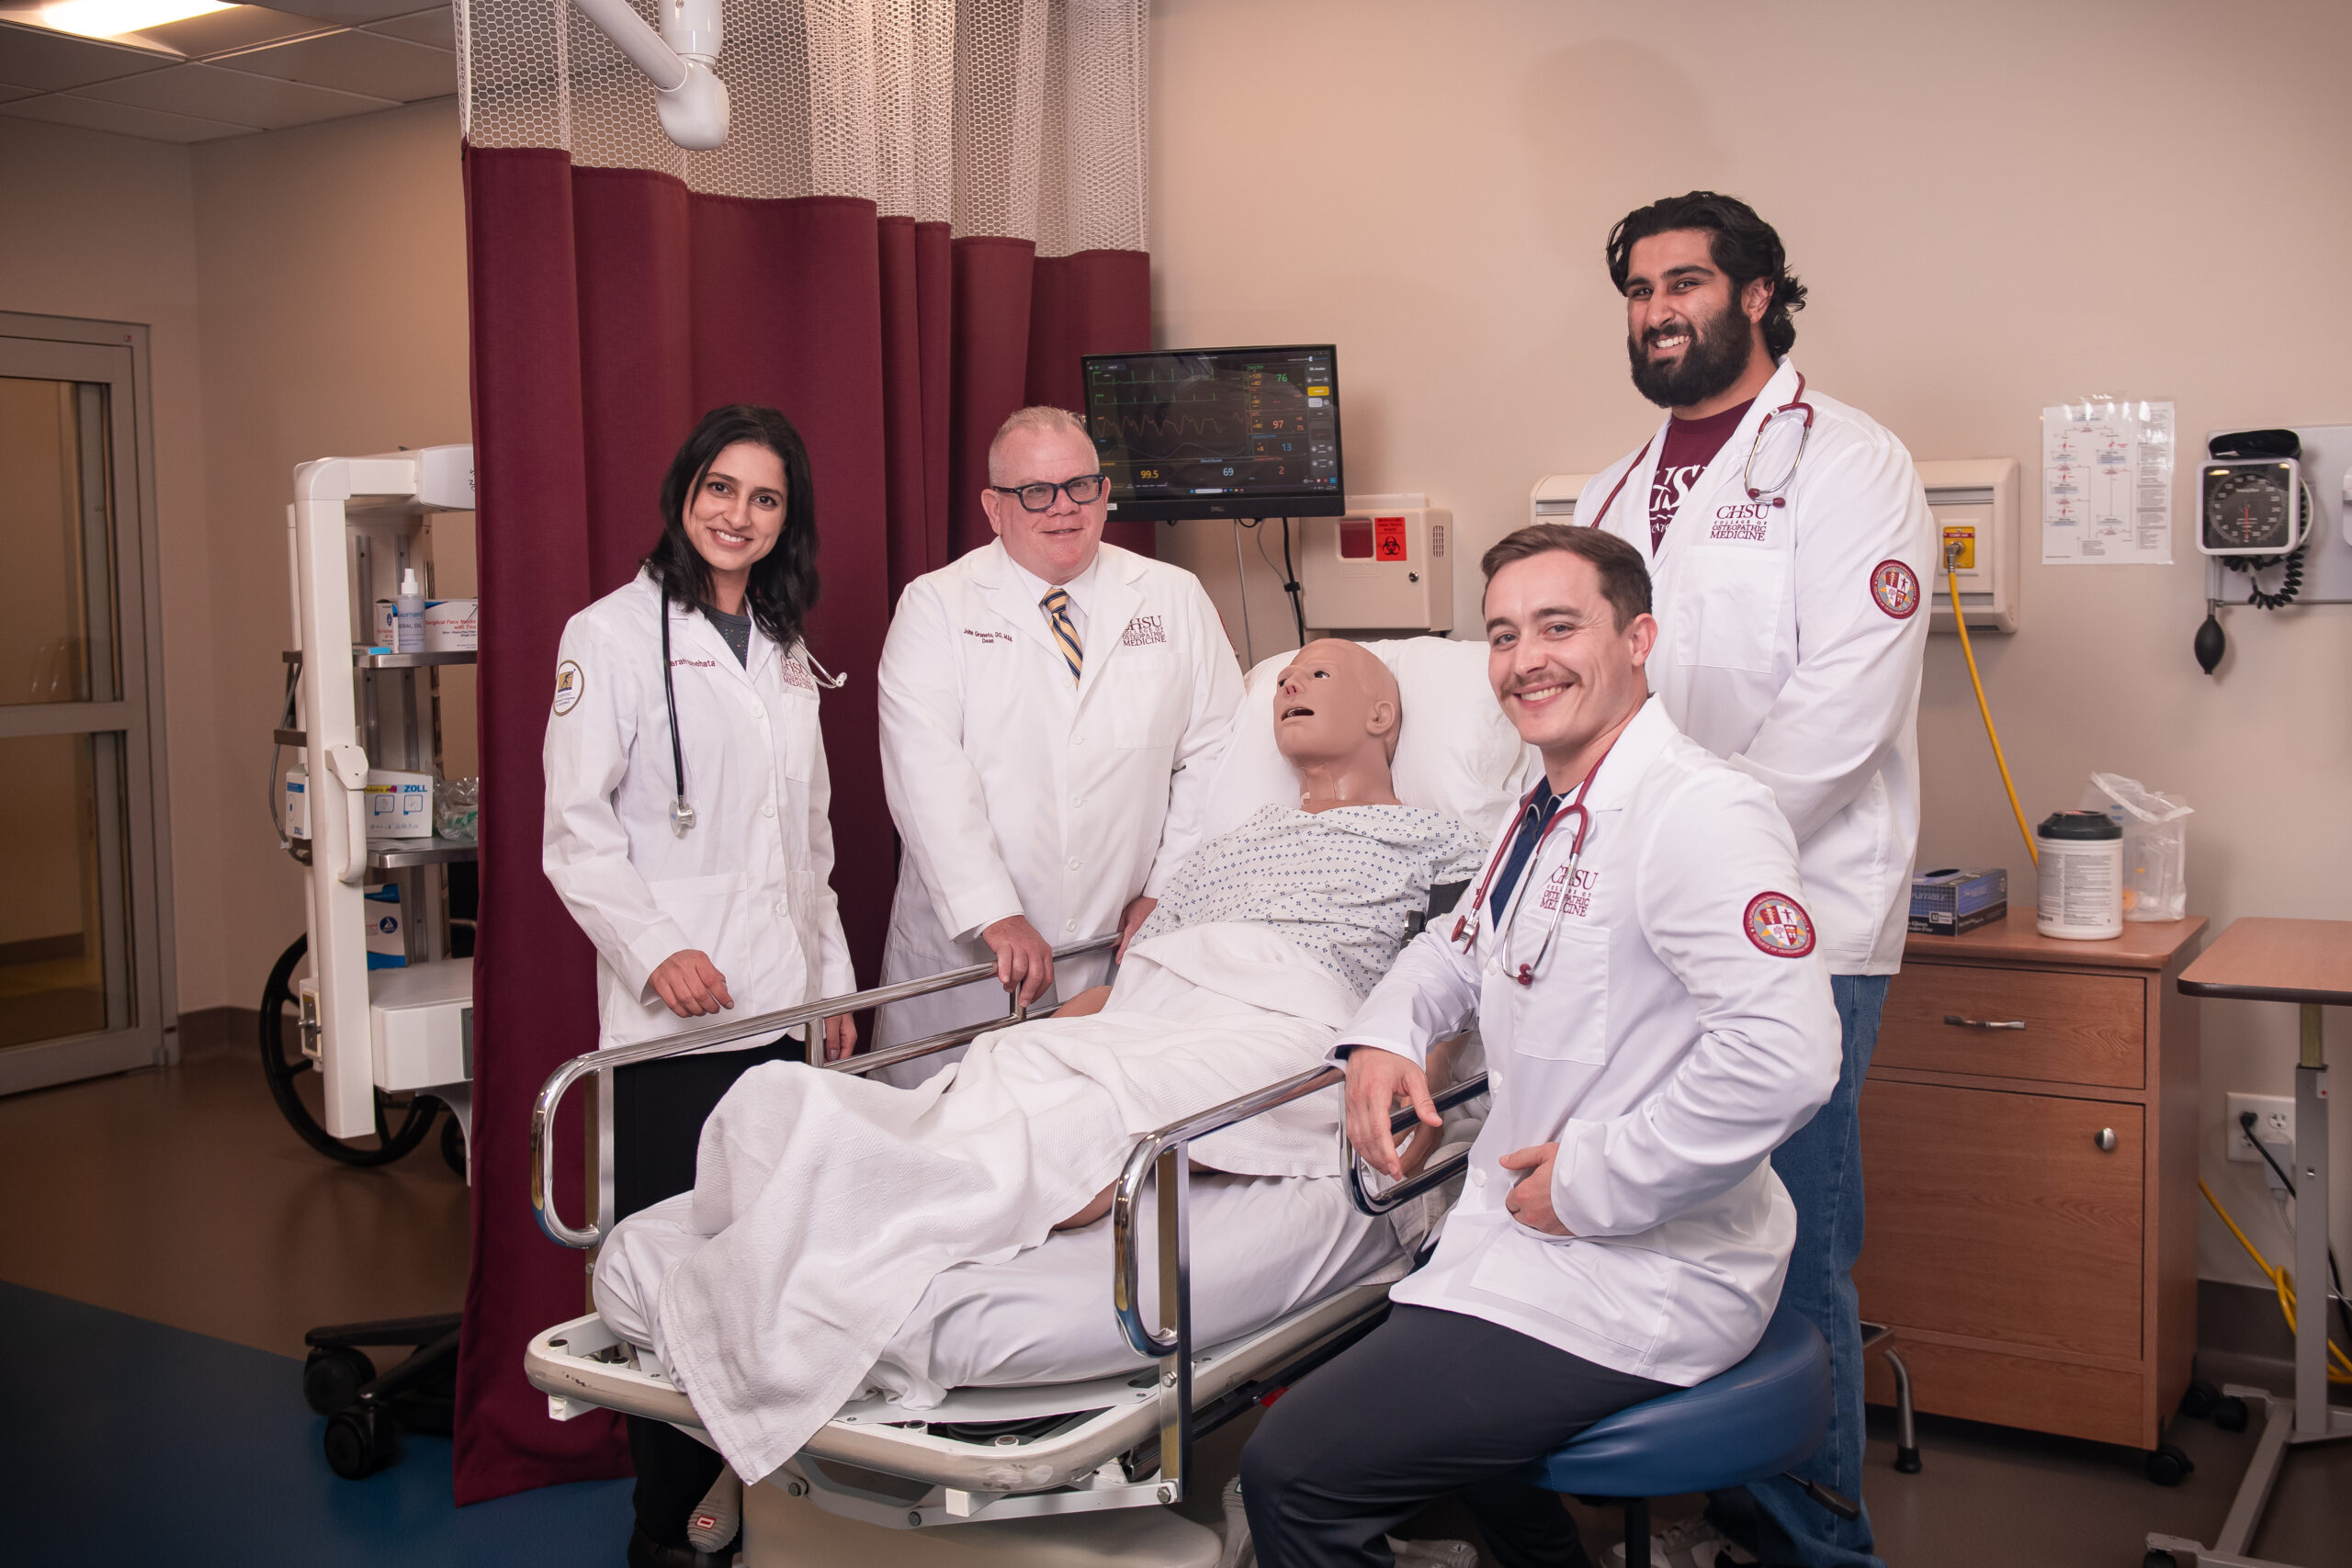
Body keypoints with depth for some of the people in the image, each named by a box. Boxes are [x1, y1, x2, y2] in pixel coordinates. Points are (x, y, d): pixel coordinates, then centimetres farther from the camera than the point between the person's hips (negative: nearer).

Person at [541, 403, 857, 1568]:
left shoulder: (785, 652, 17)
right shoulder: (613, 636, -2)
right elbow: (575, 830, -7)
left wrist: (834, 978, 16)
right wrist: (654, 950, -19)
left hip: (780, 999, 6)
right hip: (674, 1009, -5)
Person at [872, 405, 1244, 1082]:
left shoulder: (1175, 600, 9)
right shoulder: (935, 607, 3)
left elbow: (1214, 754, 6)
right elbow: (928, 773, -9)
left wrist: (1168, 894, -5)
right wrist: (994, 915, -18)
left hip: (1123, 954, 1)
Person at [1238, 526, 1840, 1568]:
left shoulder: (1698, 811, -21)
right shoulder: (1543, 817, 12)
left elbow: (1783, 1061, -32)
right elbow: (1463, 944, 29)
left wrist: (1593, 1183, -23)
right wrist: (1385, 1036, 8)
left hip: (1634, 1278, -10)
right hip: (1529, 1240, 10)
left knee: (1292, 1473, -14)